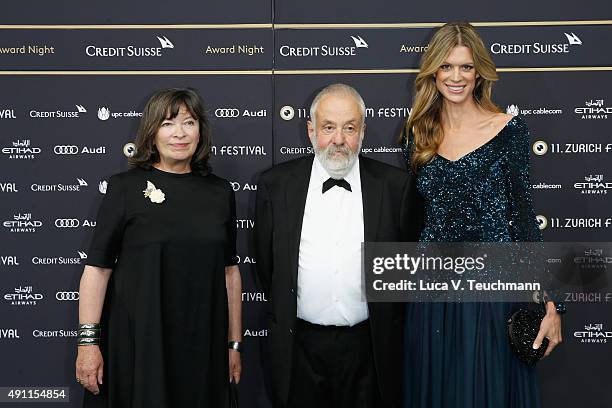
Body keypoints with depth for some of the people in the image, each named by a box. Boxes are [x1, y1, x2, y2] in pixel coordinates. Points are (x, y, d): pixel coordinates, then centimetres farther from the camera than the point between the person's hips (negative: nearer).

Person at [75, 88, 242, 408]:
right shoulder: (126, 187, -3)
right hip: (138, 339, -3)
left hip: (203, 343, 3)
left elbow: (229, 271, 8)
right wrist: (88, 341, -11)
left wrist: (234, 344, 9)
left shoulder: (220, 192, 6)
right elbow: (97, 267, -6)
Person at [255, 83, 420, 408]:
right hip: (298, 347, 1)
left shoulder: (395, 185, -3)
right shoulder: (275, 184, -2)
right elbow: (266, 263, 7)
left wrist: (387, 327, 9)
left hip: (368, 348, 0)